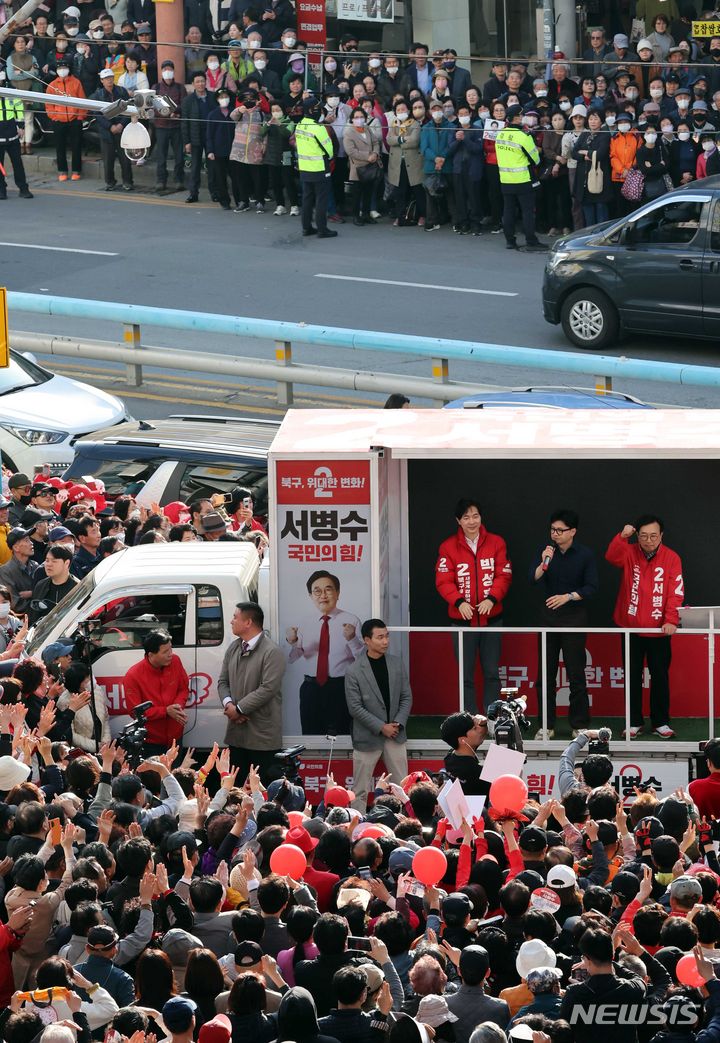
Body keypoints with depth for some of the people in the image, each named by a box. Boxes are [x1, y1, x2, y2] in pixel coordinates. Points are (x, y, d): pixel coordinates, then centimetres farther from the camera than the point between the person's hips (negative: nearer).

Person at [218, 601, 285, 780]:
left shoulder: (272, 652, -12)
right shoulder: (233, 649, 12)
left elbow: (268, 689, -19)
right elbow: (223, 681, 14)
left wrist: (239, 709, -16)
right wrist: (228, 703, -7)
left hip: (261, 735, -7)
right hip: (236, 733, 7)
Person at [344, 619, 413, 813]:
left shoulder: (396, 664, 2)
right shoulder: (354, 671, -10)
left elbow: (406, 697, 5)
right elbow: (355, 707, -11)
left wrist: (398, 723, -10)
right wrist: (381, 727, -15)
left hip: (395, 734, 4)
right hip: (368, 737, -4)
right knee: (360, 790, 2)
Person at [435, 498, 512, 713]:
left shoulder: (496, 543, 3)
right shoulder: (448, 547, 0)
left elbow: (504, 576, 1)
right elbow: (443, 581, -4)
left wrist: (491, 599, -16)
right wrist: (459, 601, -20)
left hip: (491, 617, 1)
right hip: (463, 618, -1)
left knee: (492, 673, 6)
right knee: (466, 675, 2)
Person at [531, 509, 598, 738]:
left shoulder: (585, 555, -3)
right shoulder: (546, 550, 3)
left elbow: (591, 588, -6)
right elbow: (533, 578, -7)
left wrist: (567, 597, -19)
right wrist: (544, 563, -25)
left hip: (574, 616, -3)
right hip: (548, 616, 3)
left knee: (576, 672, -1)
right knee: (546, 672, 4)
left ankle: (579, 724, 6)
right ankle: (547, 725, 10)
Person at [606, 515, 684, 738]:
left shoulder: (671, 558, -3)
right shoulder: (629, 553, 0)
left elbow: (676, 592, -8)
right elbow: (612, 557, -21)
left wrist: (671, 620, -19)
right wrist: (622, 537, -36)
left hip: (659, 630, -1)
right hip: (631, 628, 1)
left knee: (660, 676, 4)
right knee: (633, 677, 7)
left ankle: (661, 722, 13)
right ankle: (634, 722, 15)